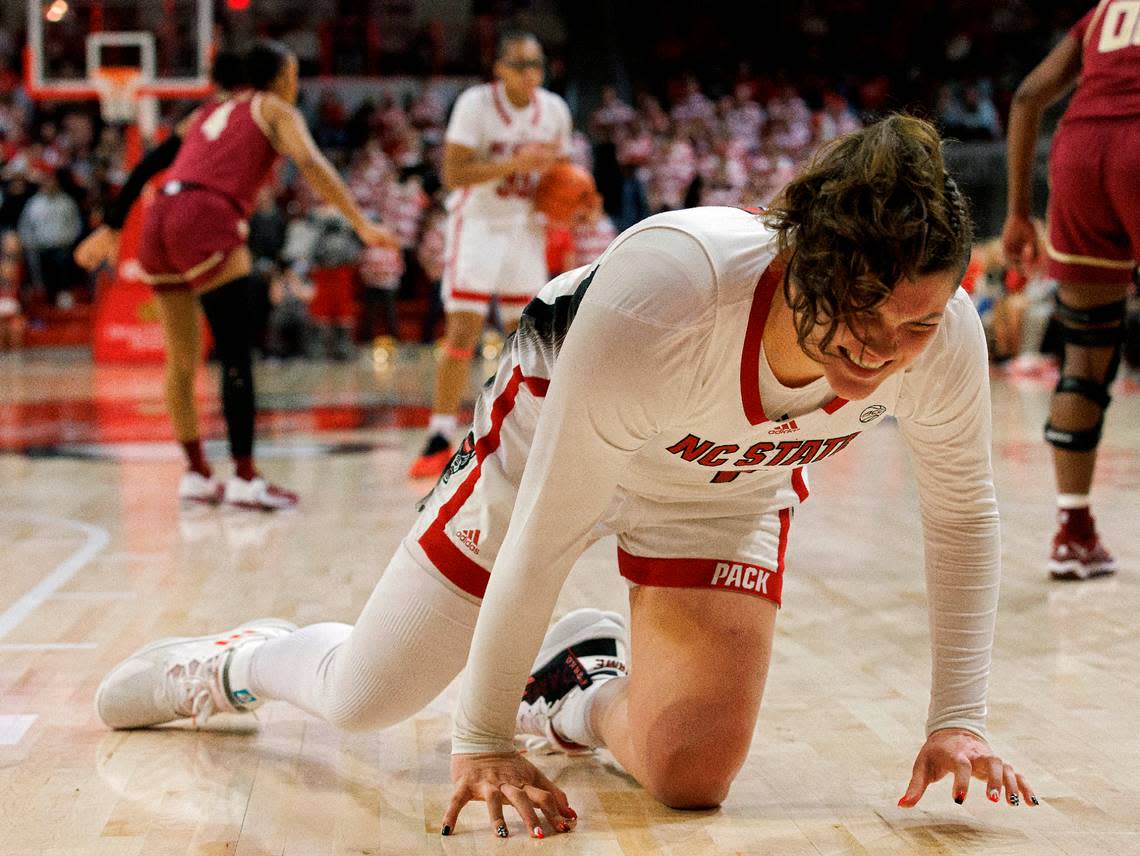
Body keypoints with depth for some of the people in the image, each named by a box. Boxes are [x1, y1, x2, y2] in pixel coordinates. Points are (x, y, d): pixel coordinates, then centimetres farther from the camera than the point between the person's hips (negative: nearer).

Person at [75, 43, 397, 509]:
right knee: (237, 354, -8)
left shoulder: (208, 112, 30)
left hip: (160, 224, 7)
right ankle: (245, 479, -13)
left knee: (182, 360, 14)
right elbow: (311, 165, -6)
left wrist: (112, 227, 29)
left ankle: (197, 475, 21)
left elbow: (148, 164, 25)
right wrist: (361, 224, -11)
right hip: (206, 221, -7)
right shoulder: (274, 109, 11)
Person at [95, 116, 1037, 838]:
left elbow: (963, 514, -10)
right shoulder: (655, 302, -44)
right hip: (555, 438, -3)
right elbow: (544, 535, -32)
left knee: (690, 772, -12)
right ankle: (234, 663, 40)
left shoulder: (943, 335, -31)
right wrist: (483, 740, -23)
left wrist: (958, 719, -15)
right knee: (363, 698, 4)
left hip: (731, 490, 3)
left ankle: (573, 693, 22)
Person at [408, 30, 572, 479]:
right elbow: (453, 173, -22)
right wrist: (515, 163, -32)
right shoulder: (475, 104, -16)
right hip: (476, 223, -5)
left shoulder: (555, 110, -1)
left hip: (525, 227, 5)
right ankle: (440, 440, -9)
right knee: (462, 333, -13)